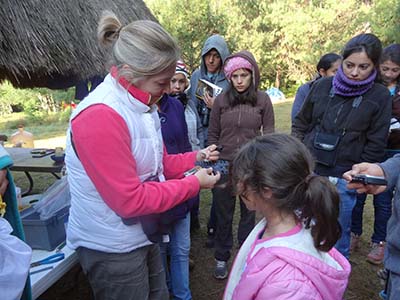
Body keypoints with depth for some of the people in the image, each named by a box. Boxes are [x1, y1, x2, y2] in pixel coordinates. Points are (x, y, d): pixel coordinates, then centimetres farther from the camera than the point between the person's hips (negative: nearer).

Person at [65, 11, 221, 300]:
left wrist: (196, 157, -7)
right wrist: (195, 183, -19)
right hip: (110, 247, -8)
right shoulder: (100, 116, -28)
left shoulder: (142, 105, 1)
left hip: (143, 234, 8)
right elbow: (130, 201, -26)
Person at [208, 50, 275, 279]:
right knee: (223, 214, 13)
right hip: (224, 165, 1)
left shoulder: (262, 99, -4)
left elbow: (269, 133, 2)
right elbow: (213, 135, 5)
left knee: (249, 212, 15)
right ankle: (222, 258, 32)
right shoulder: (221, 100, -1)